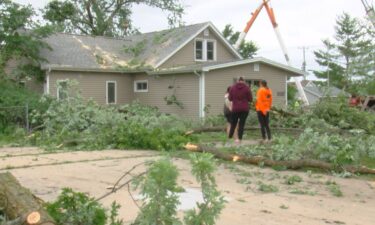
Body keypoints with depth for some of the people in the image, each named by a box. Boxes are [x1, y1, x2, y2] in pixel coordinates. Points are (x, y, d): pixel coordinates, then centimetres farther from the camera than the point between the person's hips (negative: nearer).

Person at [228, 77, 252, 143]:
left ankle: (229, 137, 16)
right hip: (244, 109, -1)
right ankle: (239, 139, -2)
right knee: (241, 124, 1)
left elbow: (230, 98, 5)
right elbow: (250, 99, -2)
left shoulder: (233, 87, 1)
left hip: (235, 109, 2)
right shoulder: (246, 87, -4)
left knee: (233, 123, 13)